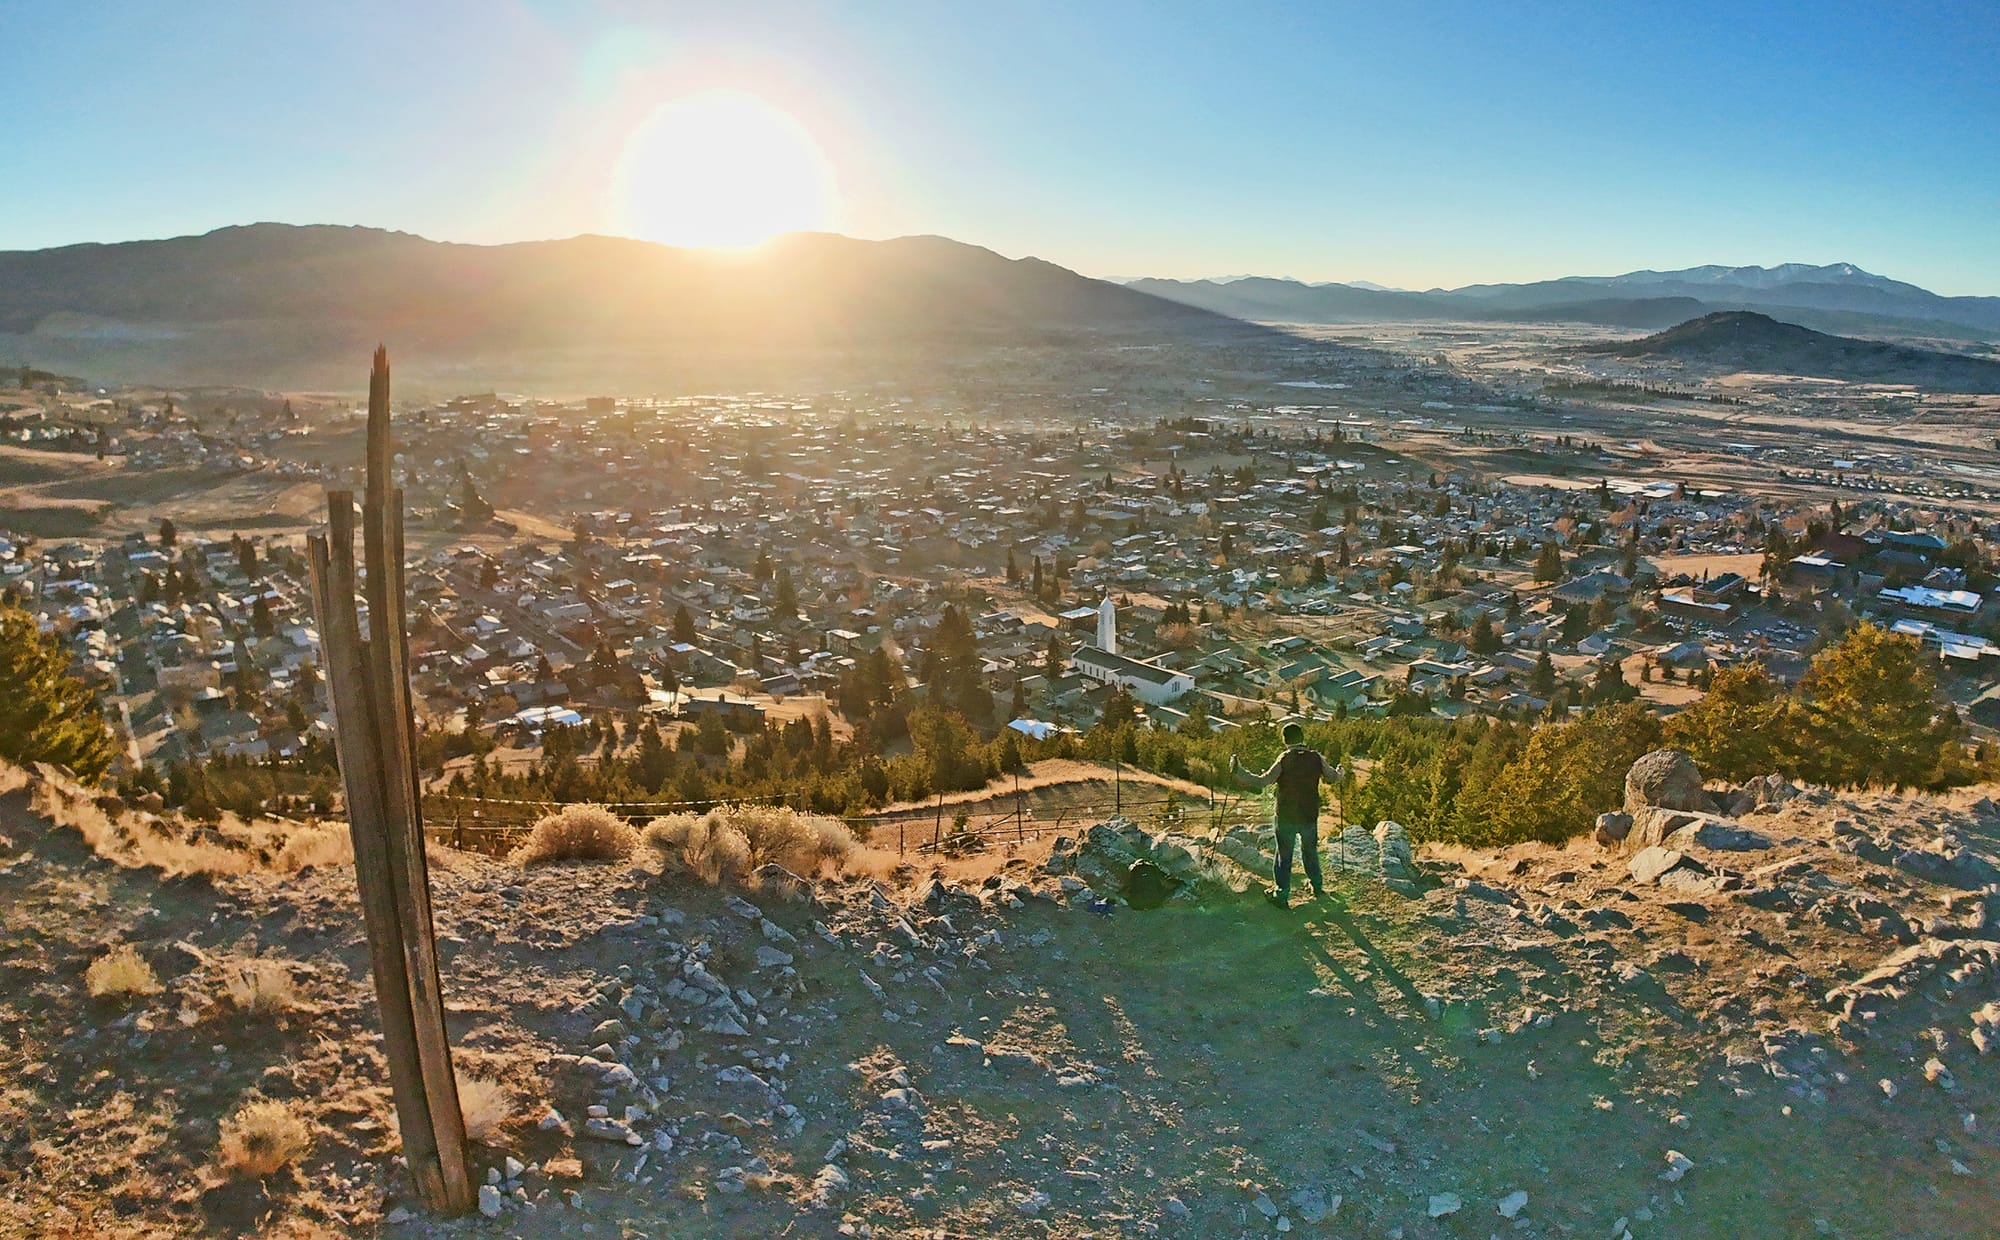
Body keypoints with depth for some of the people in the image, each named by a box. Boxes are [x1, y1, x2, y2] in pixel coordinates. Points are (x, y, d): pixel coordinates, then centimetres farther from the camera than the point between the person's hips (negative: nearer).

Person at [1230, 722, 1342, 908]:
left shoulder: (1284, 759, -16)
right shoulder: (1316, 757, -6)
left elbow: (1262, 781, -21)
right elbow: (1332, 777, 9)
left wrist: (1238, 772, -14)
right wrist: (1339, 772, 32)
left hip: (1286, 818, -3)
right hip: (1310, 817, 3)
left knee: (1284, 856, 8)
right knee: (1311, 853, 23)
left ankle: (1281, 895, 11)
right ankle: (1317, 889, 36)